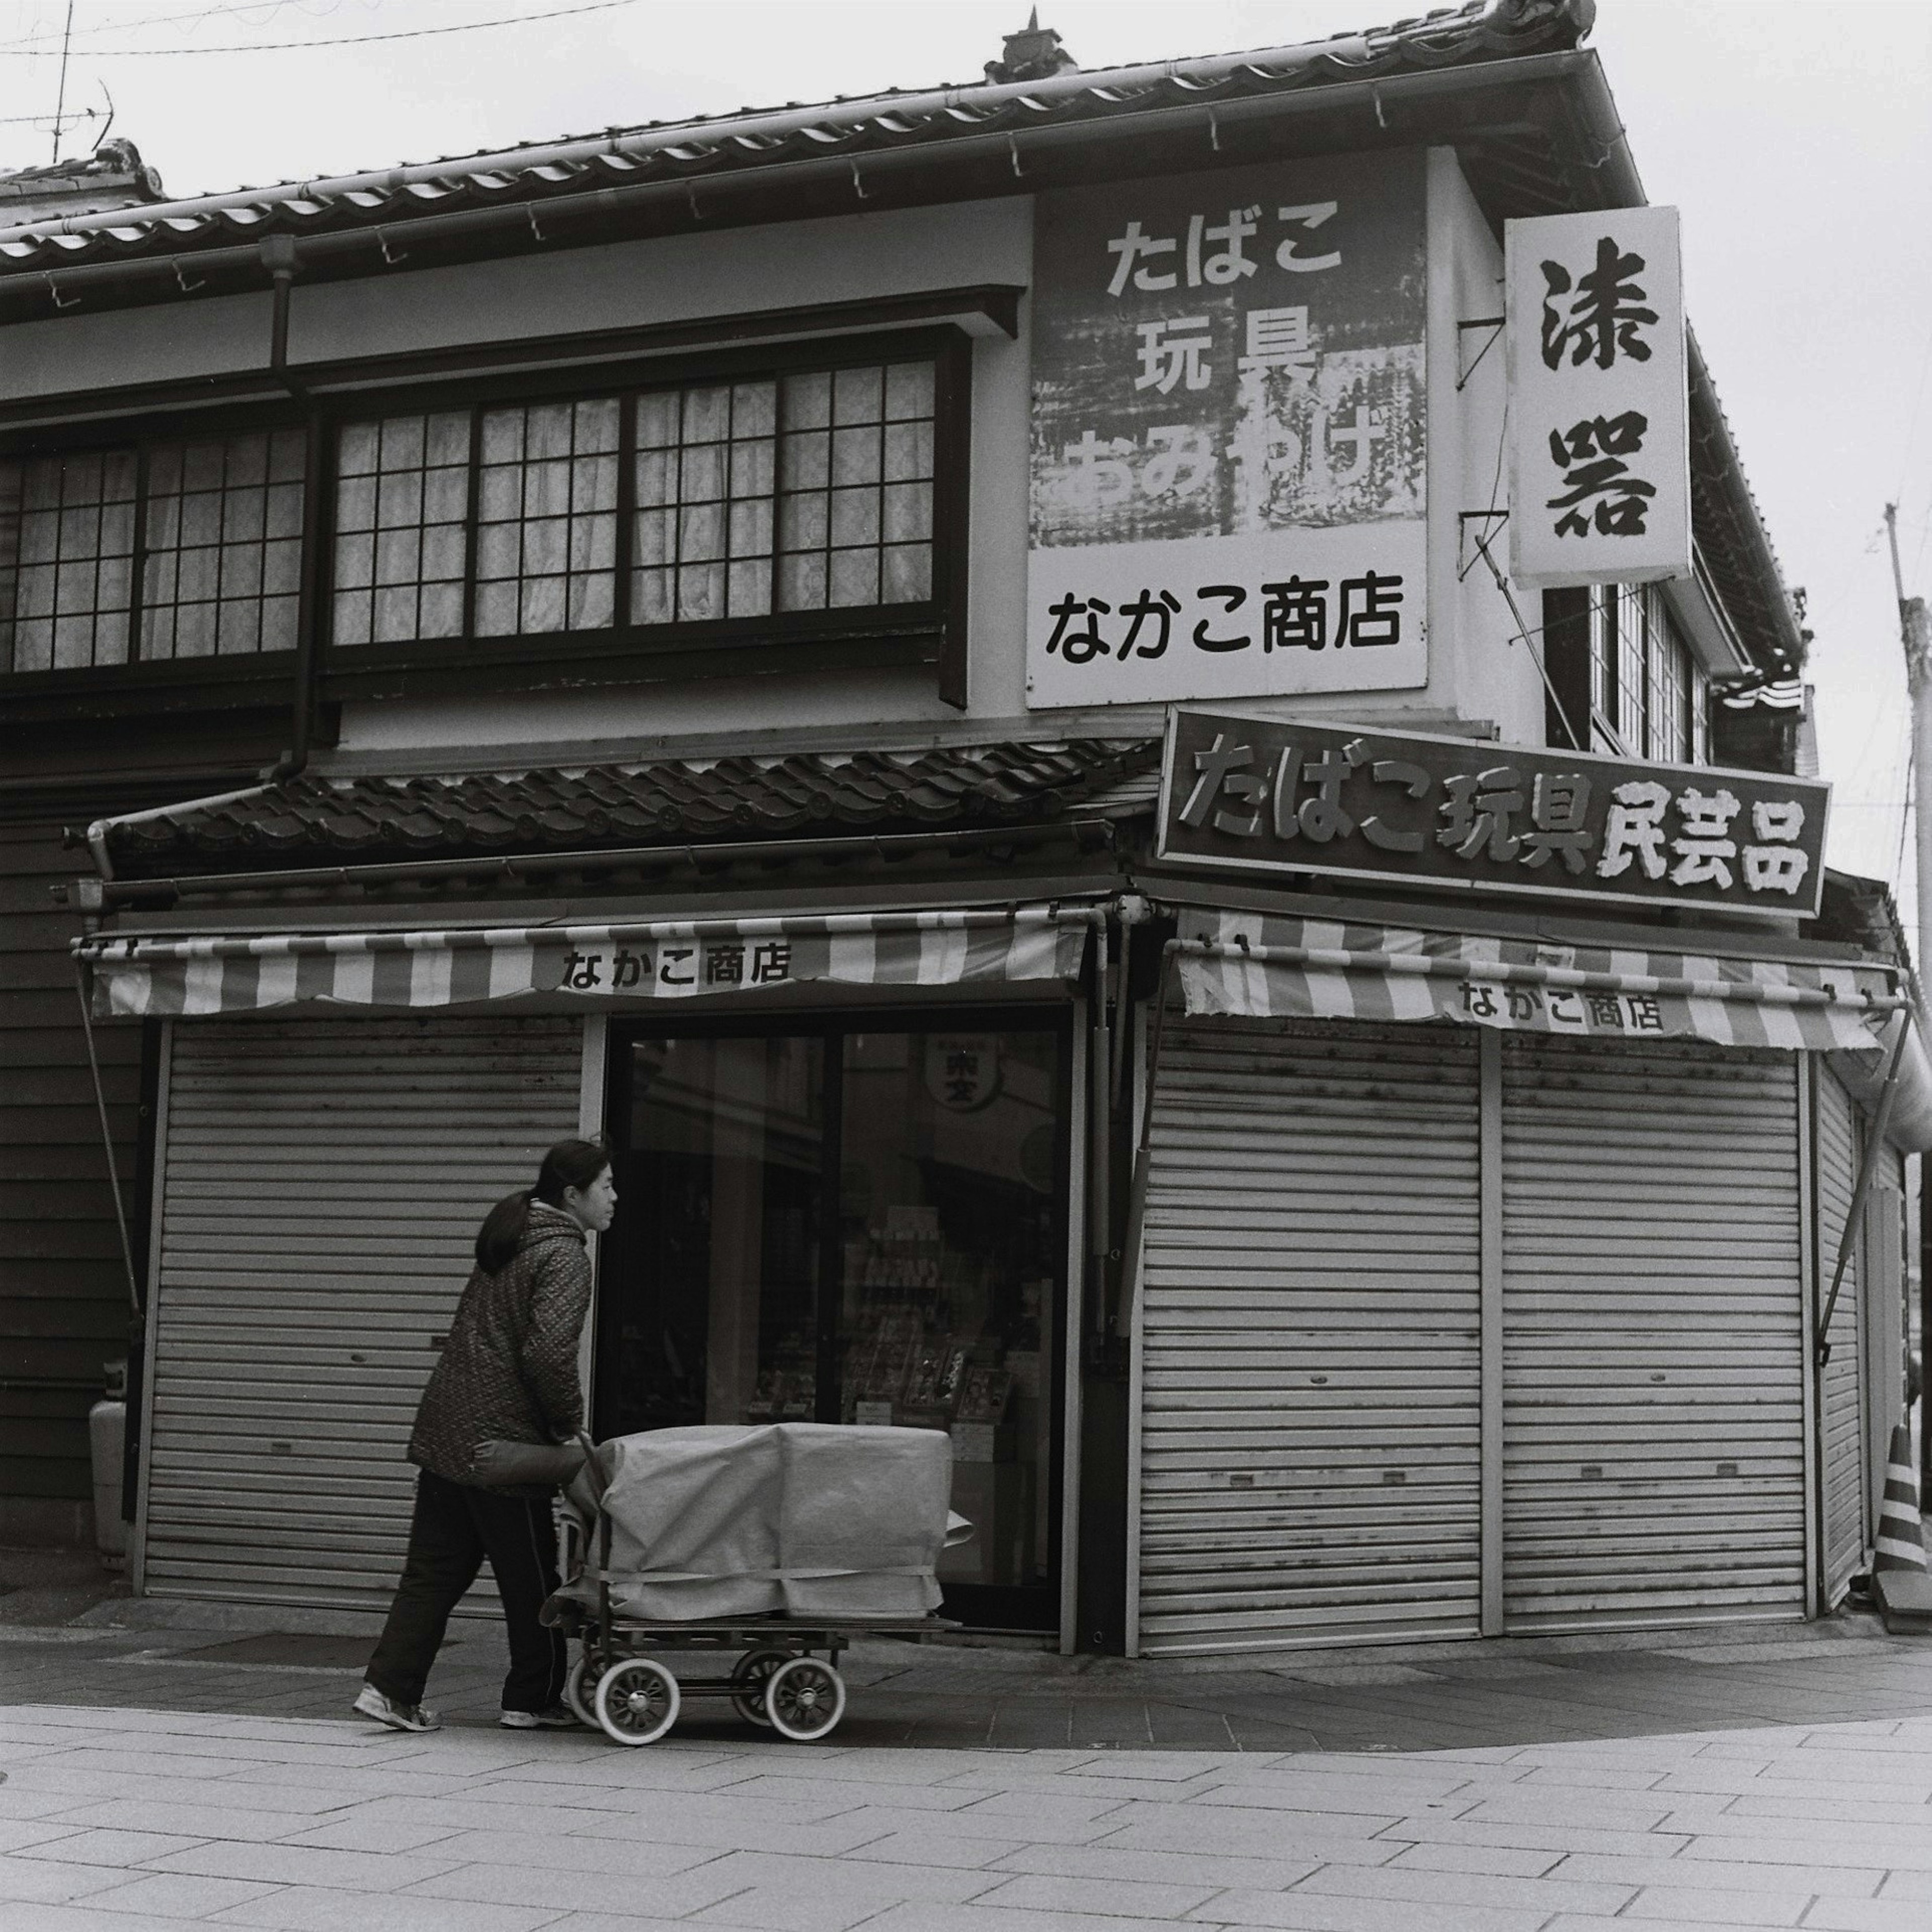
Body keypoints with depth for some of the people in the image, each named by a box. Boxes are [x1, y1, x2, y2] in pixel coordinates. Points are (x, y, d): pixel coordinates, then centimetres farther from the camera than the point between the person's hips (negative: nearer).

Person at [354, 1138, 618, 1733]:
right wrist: (571, 1424, -8)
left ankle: (389, 1688, 7)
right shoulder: (563, 1257, -12)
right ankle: (533, 1700, 15)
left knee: (434, 1569, 11)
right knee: (531, 1576, 5)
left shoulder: (506, 1244, 17)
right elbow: (549, 1353, -23)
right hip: (500, 1442, -8)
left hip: (443, 1432, 8)